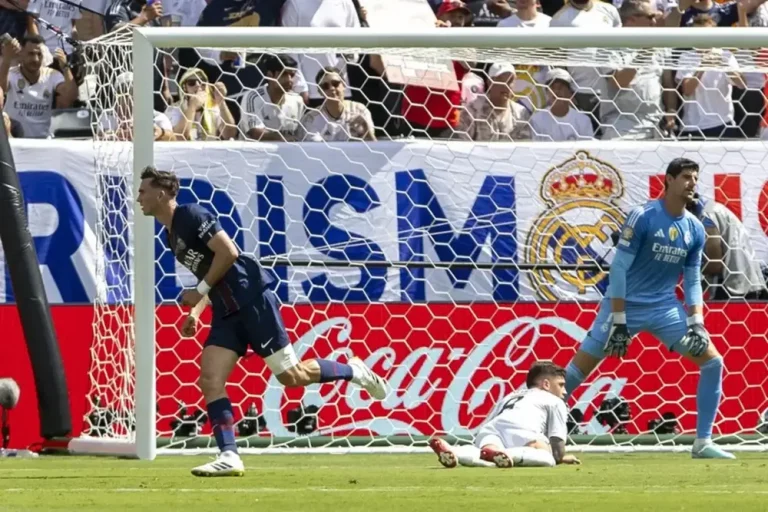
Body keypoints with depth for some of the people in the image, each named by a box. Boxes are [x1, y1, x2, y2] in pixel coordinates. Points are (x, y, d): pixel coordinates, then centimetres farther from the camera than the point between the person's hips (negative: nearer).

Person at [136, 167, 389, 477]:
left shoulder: (191, 216, -11)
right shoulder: (171, 233, 18)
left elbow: (228, 252, -20)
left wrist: (198, 292, -14)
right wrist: (195, 312, 13)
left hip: (252, 300, -9)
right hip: (226, 312, 9)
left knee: (291, 375, -5)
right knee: (209, 381, -8)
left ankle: (353, 372, 18)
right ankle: (229, 457, -11)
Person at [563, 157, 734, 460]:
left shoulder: (695, 229, 4)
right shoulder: (643, 217, -13)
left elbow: (692, 280, 10)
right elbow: (619, 267, -14)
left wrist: (696, 321, -4)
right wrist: (618, 319, -18)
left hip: (665, 308, 5)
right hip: (627, 305, -5)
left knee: (713, 362, -4)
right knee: (579, 367, -8)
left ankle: (703, 443, 4)